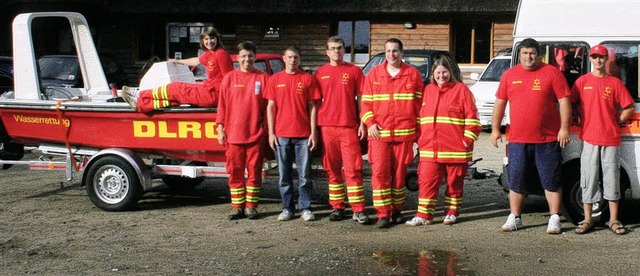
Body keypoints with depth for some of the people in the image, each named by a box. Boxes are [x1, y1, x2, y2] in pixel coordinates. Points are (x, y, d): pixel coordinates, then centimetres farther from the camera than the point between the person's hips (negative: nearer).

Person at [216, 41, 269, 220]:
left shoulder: (263, 78, 4)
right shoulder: (229, 78, 7)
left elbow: (269, 106, 4)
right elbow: (222, 105, 7)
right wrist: (220, 129, 2)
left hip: (256, 134, -1)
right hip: (233, 134, 1)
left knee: (254, 171, 3)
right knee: (235, 171, 5)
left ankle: (251, 206, 12)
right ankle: (237, 206, 13)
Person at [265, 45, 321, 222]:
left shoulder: (308, 79, 5)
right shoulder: (274, 79, 8)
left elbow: (312, 106, 4)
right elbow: (271, 107, 8)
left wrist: (313, 132, -2)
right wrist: (271, 133, 1)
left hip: (303, 135, -1)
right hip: (281, 134, 1)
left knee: (304, 174, 2)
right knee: (284, 175, 6)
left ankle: (305, 208, 10)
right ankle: (287, 208, 15)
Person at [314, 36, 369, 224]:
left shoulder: (354, 71, 5)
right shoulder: (320, 73, 10)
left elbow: (360, 98, 6)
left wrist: (362, 123, -2)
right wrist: (315, 127, 5)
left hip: (349, 126, -2)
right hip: (327, 127, 2)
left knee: (353, 169, -5)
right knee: (332, 170, 7)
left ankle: (358, 210, -5)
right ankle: (337, 208, 14)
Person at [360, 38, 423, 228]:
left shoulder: (413, 74, 6)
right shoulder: (373, 74, 9)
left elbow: (419, 103, 8)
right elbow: (366, 102, 9)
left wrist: (418, 128, 4)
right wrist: (369, 123, -5)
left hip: (404, 133, 0)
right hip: (379, 133, 0)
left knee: (400, 173, 6)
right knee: (380, 171, -9)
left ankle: (397, 210, 19)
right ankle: (383, 214, -5)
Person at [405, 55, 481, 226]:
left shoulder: (461, 89, -2)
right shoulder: (428, 90, 13)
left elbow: (472, 116, -4)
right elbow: (420, 116, 19)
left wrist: (468, 138, -9)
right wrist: (420, 138, 12)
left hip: (455, 148, -3)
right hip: (429, 149, 3)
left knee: (454, 182, 8)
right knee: (427, 182, -3)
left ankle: (452, 212, 21)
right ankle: (423, 215, 0)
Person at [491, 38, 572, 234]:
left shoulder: (551, 73, 0)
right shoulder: (509, 75, 10)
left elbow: (564, 101, -2)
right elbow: (500, 103, 14)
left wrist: (564, 128, -9)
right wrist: (495, 129, 10)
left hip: (547, 139, -3)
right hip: (517, 139, 3)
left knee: (551, 180, 2)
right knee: (516, 180, 8)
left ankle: (554, 219, 11)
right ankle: (514, 218, 19)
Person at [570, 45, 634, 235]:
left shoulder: (615, 83, 4)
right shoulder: (582, 81, 5)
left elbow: (630, 107, 7)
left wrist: (617, 121, 1)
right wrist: (579, 120, 3)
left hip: (611, 138, 0)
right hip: (589, 138, 0)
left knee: (612, 178, 4)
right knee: (588, 178, 1)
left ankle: (613, 220, 11)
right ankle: (587, 220, 8)